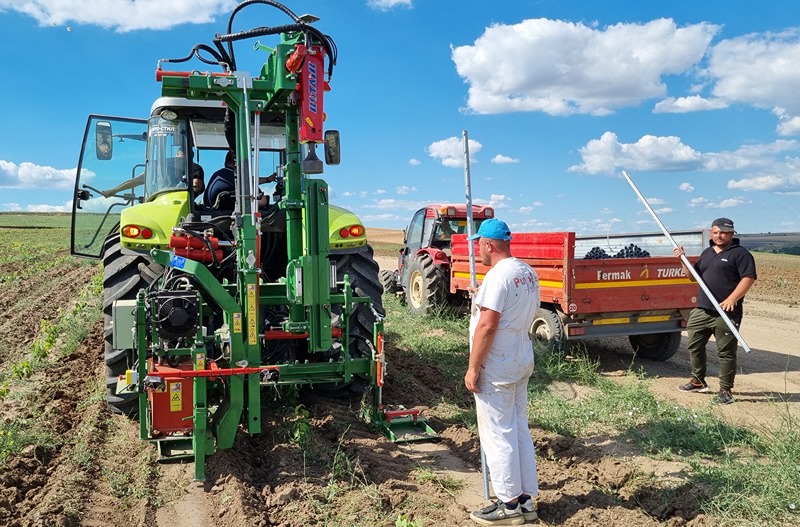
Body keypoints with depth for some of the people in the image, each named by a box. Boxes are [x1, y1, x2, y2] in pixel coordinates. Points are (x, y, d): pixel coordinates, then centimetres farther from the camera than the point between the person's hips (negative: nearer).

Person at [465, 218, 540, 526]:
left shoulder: (498, 276, -20)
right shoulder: (528, 272, 8)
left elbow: (487, 325, -23)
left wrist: (473, 368, -18)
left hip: (496, 366, -9)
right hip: (522, 360, 9)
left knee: (497, 435, 1)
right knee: (520, 430, 15)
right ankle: (525, 499, 24)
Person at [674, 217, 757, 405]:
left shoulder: (740, 253, -5)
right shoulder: (707, 253, 17)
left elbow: (749, 278, -15)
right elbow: (694, 276, 21)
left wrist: (732, 299, -25)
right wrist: (683, 260, 4)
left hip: (726, 313, -7)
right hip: (701, 310, 7)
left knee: (726, 353, 0)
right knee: (694, 346, 14)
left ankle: (726, 391, 9)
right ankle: (698, 381, 29)